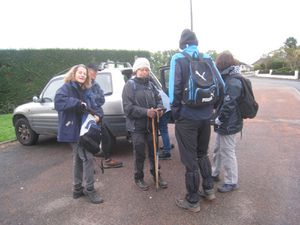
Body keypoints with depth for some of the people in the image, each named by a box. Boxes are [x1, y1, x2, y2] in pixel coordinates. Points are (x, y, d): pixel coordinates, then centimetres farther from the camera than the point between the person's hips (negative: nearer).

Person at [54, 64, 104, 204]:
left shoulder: (86, 91, 13)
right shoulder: (66, 88, -9)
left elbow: (94, 107, 10)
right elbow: (58, 103, -27)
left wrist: (98, 115, -11)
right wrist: (78, 103, -24)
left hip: (84, 129, 8)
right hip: (73, 130, -8)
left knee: (79, 158, 16)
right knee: (88, 158, -8)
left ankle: (77, 189, 31)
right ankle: (89, 189, 7)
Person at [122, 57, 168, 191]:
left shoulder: (150, 85, 7)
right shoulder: (130, 85, -8)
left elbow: (158, 99, 12)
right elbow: (128, 107, -15)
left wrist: (159, 109, -11)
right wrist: (146, 112, -23)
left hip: (151, 124, 5)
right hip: (137, 126, -4)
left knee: (154, 151, 16)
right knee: (140, 154, 7)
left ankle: (156, 174, 35)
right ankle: (138, 178, 28)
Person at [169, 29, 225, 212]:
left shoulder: (178, 58, -7)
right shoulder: (208, 58, 7)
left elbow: (175, 88, -17)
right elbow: (221, 86, 4)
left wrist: (176, 111, -5)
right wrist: (211, 107, 14)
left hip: (187, 117, -5)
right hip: (206, 116, 5)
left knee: (190, 160, 5)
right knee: (202, 154, 24)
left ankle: (193, 202, 19)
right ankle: (209, 190, 33)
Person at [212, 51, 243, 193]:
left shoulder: (233, 82, -21)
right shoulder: (228, 79, 10)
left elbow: (228, 105, -26)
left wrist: (218, 120, -17)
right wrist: (218, 119, 13)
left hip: (228, 124, -10)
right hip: (224, 123, 10)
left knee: (227, 153, 2)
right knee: (218, 149, 21)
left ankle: (231, 182, 18)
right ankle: (214, 173, 39)